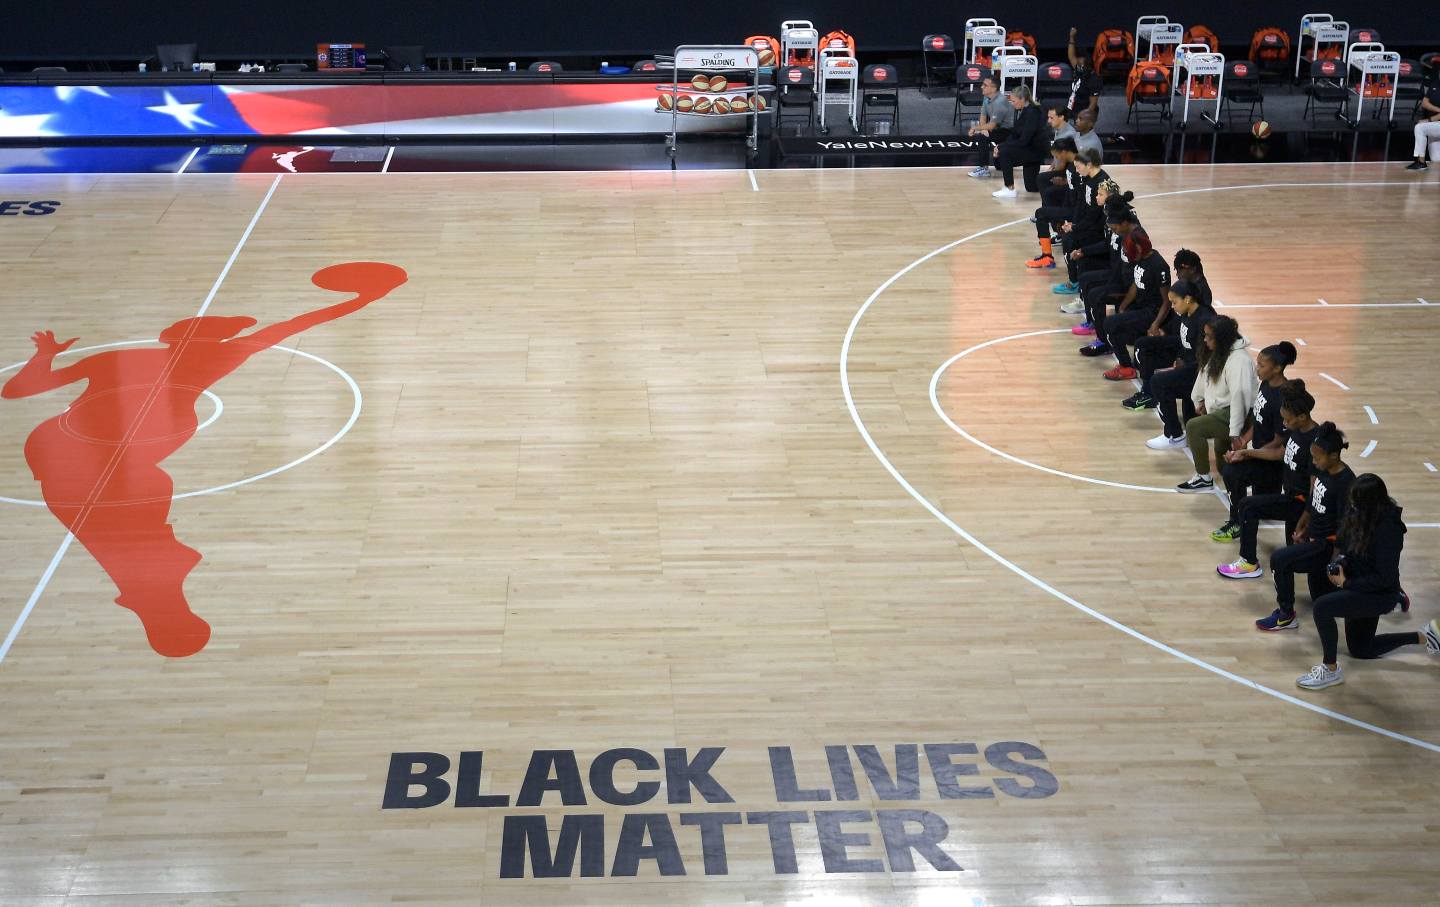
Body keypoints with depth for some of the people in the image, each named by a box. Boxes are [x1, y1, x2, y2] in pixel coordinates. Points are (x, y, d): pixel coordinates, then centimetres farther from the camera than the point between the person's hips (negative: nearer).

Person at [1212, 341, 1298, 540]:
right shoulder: (1266, 384, 0)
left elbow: (1279, 443, -21)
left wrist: (1246, 455, -24)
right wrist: (1245, 440, -3)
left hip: (1274, 461, -10)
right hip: (1259, 452, 10)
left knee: (1231, 473, -23)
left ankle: (1237, 524, -6)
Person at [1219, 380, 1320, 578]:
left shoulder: (1314, 441, -24)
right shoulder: (1295, 430, 1)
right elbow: (1280, 453, 20)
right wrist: (1246, 453, 16)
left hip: (1300, 501, -9)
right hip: (1290, 495, 9)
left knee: (1248, 507, -17)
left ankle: (1249, 563, -8)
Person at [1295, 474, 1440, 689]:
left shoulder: (1388, 528, -28)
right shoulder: (1359, 514, -8)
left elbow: (1384, 578, -26)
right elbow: (1343, 545, 10)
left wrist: (1347, 583, -20)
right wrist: (1338, 564, -10)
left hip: (1380, 595, -9)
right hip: (1362, 589, 9)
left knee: (1322, 607, -28)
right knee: (1360, 649, 25)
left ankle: (1330, 670, -11)